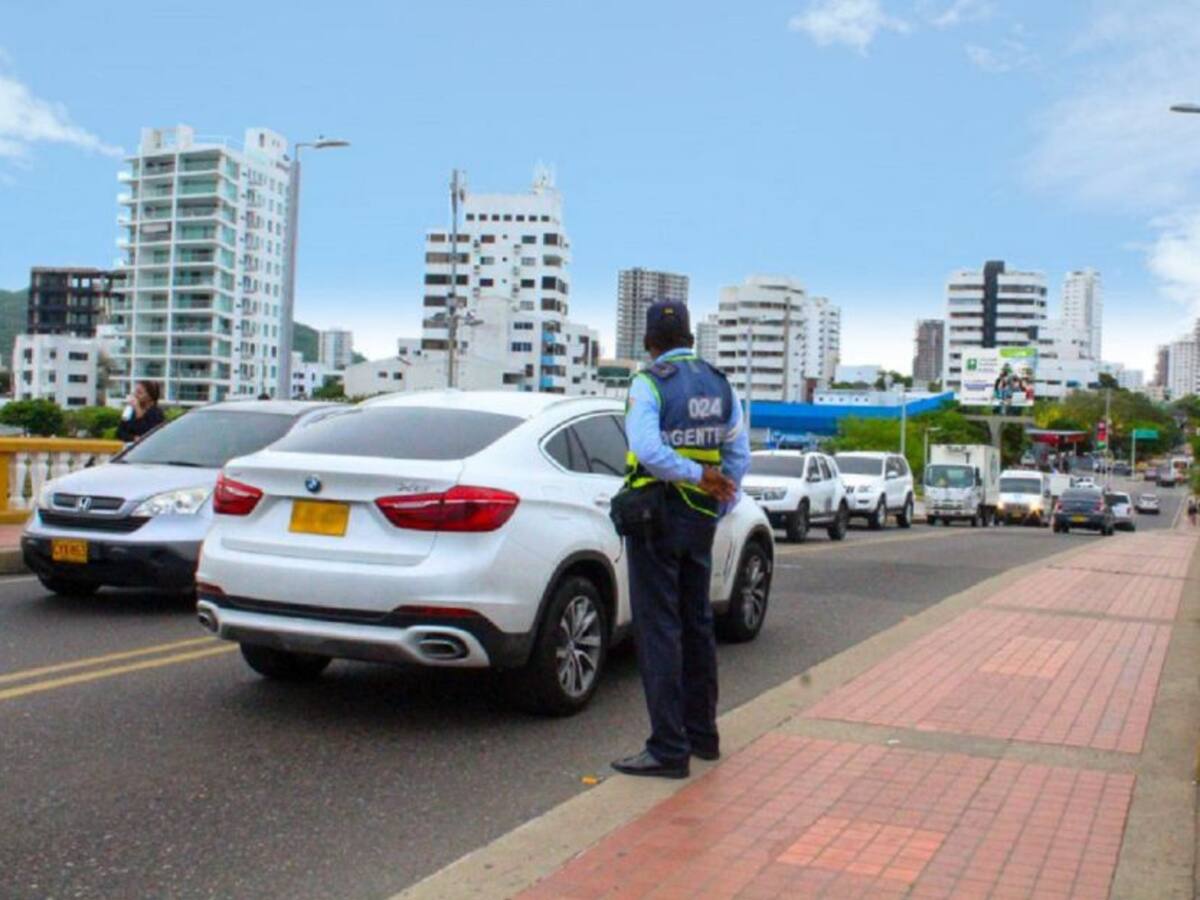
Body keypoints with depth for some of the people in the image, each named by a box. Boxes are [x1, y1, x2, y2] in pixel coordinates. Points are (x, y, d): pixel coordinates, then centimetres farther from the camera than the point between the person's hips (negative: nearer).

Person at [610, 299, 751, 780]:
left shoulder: (649, 383, -12)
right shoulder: (719, 384, 9)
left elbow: (647, 450, -26)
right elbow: (739, 453, 8)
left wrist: (701, 477, -18)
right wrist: (720, 503, 11)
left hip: (657, 515, -7)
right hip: (701, 520, 7)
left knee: (658, 629, -3)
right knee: (696, 623, 16)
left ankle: (669, 749, -1)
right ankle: (702, 733, 26)